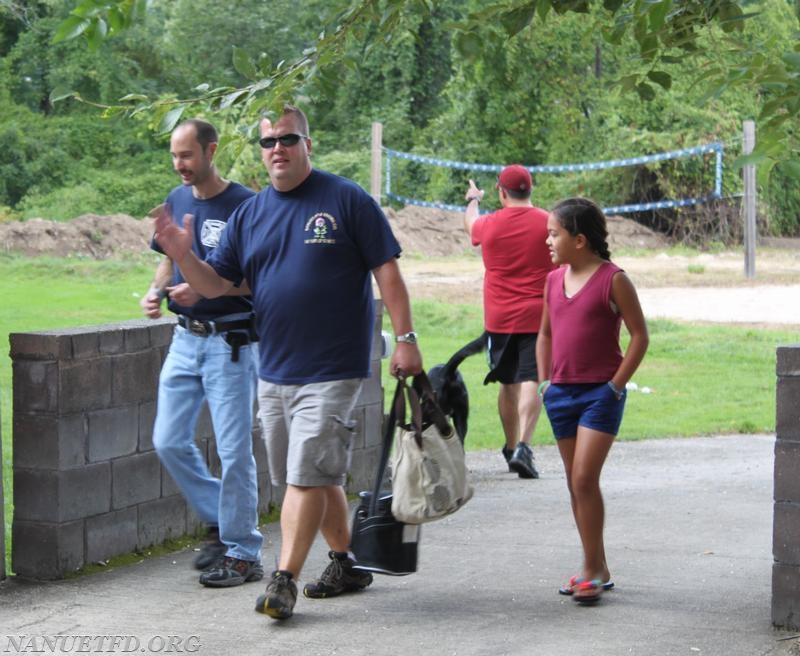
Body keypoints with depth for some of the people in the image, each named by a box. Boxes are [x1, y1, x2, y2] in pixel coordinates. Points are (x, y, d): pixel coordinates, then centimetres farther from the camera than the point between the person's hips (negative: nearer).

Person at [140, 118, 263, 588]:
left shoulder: (244, 205, -12)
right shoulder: (177, 201, 9)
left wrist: (205, 289, -23)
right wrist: (157, 290, 1)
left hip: (230, 341, -7)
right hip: (186, 338, 7)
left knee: (234, 449, -4)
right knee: (169, 442, 6)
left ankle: (243, 552, 5)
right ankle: (220, 522, 24)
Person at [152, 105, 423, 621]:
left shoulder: (347, 200, -4)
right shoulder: (250, 214, 10)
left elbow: (387, 272, -4)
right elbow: (217, 284, 8)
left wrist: (405, 338, -10)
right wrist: (183, 256, -12)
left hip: (331, 371, -6)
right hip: (273, 371, 6)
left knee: (307, 476, -10)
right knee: (319, 476, 15)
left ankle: (284, 580, -9)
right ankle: (345, 565, 28)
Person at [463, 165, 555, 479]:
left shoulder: (490, 224, 1)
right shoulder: (547, 223, -4)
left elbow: (470, 223, 26)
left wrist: (473, 200, 46)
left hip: (499, 319, 2)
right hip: (537, 317, -2)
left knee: (508, 384, 15)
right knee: (530, 382, -8)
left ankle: (511, 446, 27)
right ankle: (523, 446, -24)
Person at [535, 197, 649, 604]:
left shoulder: (613, 280, -9)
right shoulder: (554, 281, 10)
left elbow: (639, 335, -8)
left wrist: (616, 386, -12)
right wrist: (545, 382, 10)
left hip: (600, 393, -7)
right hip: (561, 393, 7)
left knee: (584, 479, -14)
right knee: (575, 483, 9)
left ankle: (592, 570, -7)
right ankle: (597, 569, 18)